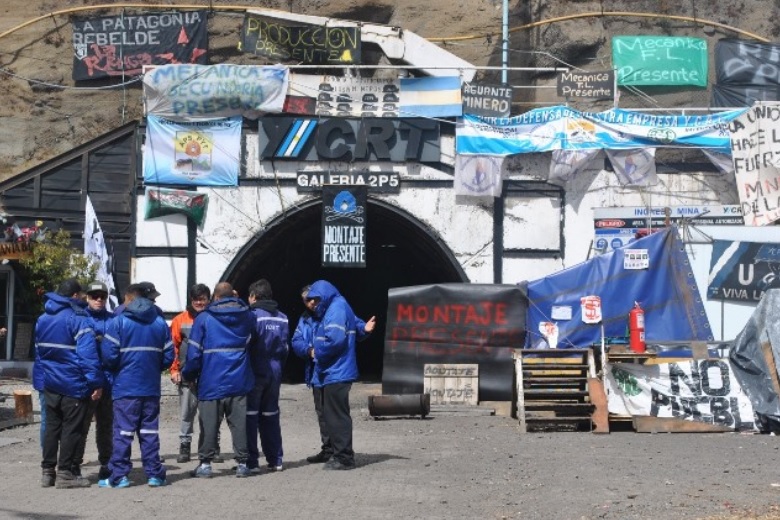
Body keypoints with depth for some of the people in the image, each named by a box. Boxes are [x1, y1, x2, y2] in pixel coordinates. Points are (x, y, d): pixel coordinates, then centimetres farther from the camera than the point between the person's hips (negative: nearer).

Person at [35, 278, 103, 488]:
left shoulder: (42, 319, 11)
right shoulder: (77, 319, -14)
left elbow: (38, 353, 17)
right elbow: (88, 353, -20)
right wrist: (96, 382, -19)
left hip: (50, 384, 7)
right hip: (74, 385, -7)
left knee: (51, 427, 13)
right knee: (71, 429, 1)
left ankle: (47, 471, 16)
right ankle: (65, 473, 3)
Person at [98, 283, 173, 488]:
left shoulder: (119, 322, -4)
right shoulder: (160, 323, 8)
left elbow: (109, 354, -10)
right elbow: (168, 357, 6)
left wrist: (115, 370, 10)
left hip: (125, 386, -3)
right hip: (152, 387, 3)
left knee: (123, 431, 0)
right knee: (150, 431, 9)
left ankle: (119, 475, -1)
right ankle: (154, 473, 10)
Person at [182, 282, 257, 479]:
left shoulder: (203, 318, -4)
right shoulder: (246, 316, 5)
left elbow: (194, 352, -4)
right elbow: (252, 346, 18)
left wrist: (187, 375, 7)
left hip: (211, 383, -2)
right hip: (239, 381, 3)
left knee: (209, 424, 4)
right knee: (239, 423, 6)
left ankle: (205, 463, 7)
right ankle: (242, 464, 8)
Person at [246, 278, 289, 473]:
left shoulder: (253, 316, -12)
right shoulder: (282, 318, 6)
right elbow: (286, 348, 9)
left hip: (255, 374, -6)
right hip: (274, 373, 6)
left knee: (250, 416, 1)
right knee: (270, 416, 15)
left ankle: (251, 461, -1)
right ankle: (275, 460, 17)